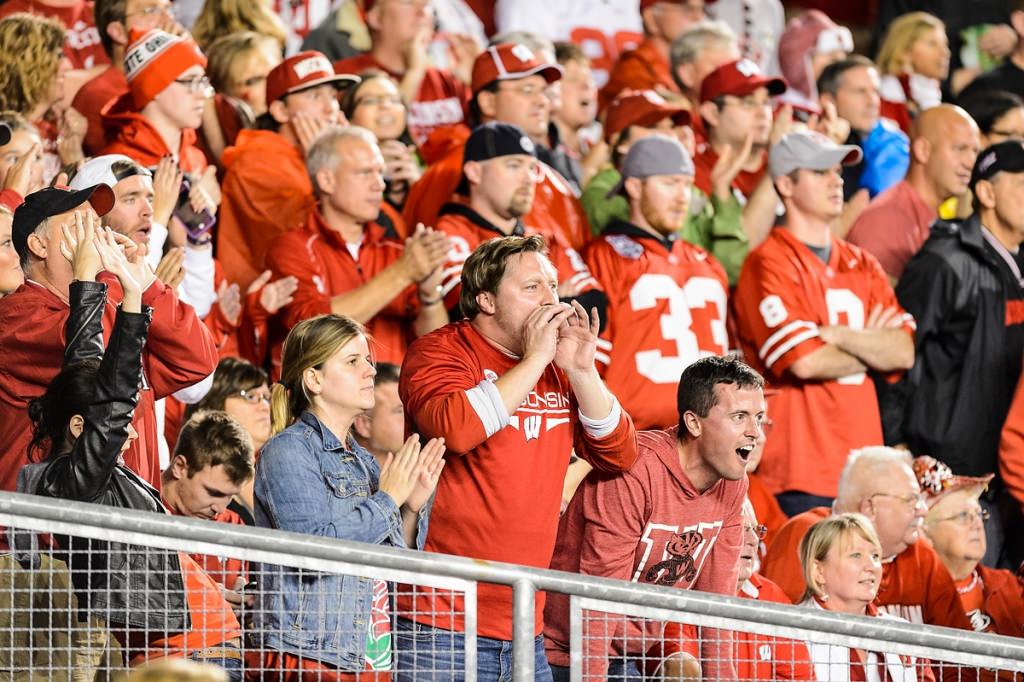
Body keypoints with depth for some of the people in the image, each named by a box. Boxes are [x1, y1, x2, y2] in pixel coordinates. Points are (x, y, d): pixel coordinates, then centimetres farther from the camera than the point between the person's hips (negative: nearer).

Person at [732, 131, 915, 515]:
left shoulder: (861, 266, 17)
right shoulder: (769, 264, -4)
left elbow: (903, 352, 5)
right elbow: (804, 361, -15)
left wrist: (834, 335, -10)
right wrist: (869, 348, 2)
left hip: (862, 466, 6)